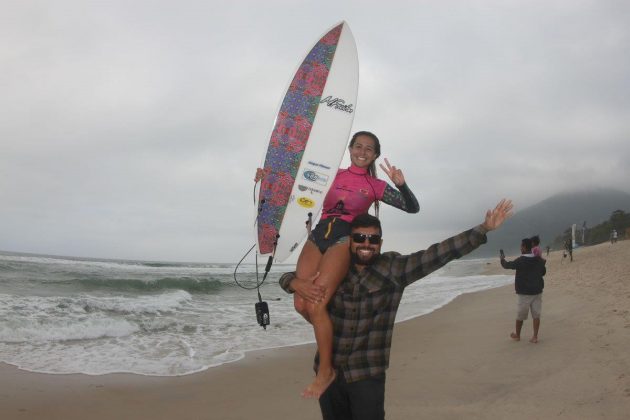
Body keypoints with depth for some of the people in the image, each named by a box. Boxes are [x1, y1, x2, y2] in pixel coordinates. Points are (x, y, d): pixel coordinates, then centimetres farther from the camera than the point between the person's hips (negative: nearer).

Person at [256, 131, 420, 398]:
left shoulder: (376, 186, 10)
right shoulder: (333, 175, 18)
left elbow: (412, 208, 10)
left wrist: (401, 184, -8)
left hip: (343, 241, -4)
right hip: (316, 238, 4)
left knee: (316, 305, -18)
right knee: (301, 304, -5)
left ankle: (326, 370, -3)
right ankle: (332, 340, 24)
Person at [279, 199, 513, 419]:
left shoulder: (394, 269, -4)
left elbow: (440, 253, -9)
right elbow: (288, 277, 10)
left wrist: (484, 229, -15)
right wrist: (296, 283, -15)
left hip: (368, 375, -2)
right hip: (328, 371, 2)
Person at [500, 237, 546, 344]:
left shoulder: (520, 261, -16)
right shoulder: (539, 260, 0)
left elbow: (507, 265, -1)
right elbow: (543, 272, 16)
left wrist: (502, 259, 18)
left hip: (524, 293, -4)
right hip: (537, 291, 4)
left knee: (520, 315, 10)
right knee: (536, 314, 6)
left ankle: (517, 335, 24)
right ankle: (535, 337, 4)